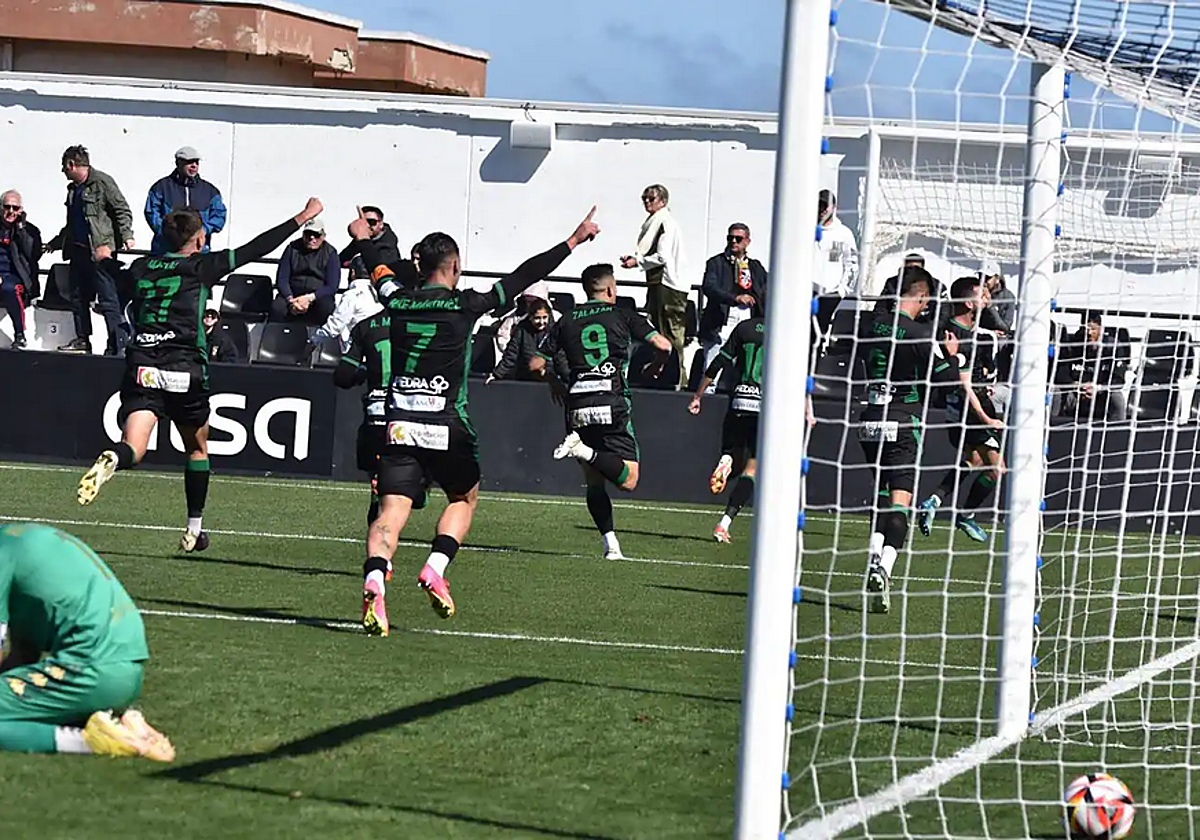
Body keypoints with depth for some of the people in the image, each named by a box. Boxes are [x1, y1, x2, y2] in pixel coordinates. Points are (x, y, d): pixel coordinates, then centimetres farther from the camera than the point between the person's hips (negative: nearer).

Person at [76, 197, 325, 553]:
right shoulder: (201, 266, 3)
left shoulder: (139, 268, 14)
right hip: (185, 371, -2)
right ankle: (194, 530, 25)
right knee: (198, 449, 21)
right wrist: (302, 218, 12)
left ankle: (110, 460, -46)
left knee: (133, 448, -10)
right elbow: (256, 249, 5)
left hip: (141, 368, 2)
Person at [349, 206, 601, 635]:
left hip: (399, 424, 3)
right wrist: (572, 242, 7)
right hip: (446, 428, -3)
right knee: (464, 498, 21)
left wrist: (364, 239, 49)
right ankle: (436, 568, 0)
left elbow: (379, 269, 28)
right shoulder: (464, 305, -4)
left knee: (391, 511, -5)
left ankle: (374, 580, -30)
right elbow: (523, 277, 0)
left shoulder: (398, 301, 6)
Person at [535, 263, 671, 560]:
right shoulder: (622, 315, 7)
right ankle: (584, 451, -27)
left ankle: (611, 543, 2)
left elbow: (538, 363, 15)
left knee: (594, 481, 13)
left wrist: (558, 386, 33)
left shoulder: (567, 320, 14)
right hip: (613, 404, -4)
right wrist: (656, 366, 22)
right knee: (628, 478, -4)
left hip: (578, 406, 4)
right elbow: (663, 345, 1)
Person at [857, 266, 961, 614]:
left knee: (882, 491, 22)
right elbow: (947, 378, -10)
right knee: (900, 500, -9)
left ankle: (875, 557, 13)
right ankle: (885, 566, -25)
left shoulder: (875, 324, 3)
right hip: (903, 423, -6)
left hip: (870, 421, 6)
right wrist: (951, 354, 11)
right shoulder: (920, 334, -13)